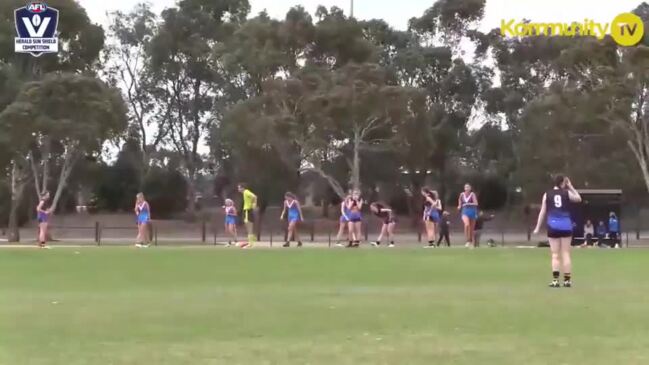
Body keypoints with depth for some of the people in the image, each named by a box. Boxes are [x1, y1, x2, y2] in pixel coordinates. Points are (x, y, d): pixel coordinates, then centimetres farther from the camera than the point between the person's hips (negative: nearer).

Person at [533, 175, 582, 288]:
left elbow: (542, 212, 1)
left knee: (555, 254, 1)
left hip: (553, 227, 0)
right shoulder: (567, 193, 1)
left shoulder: (547, 194, 0)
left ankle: (555, 280, -7)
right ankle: (567, 280, 4)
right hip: (566, 226, 0)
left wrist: (538, 227, 6)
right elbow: (579, 199, 20)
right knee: (566, 253, 5)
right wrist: (571, 187, 21)